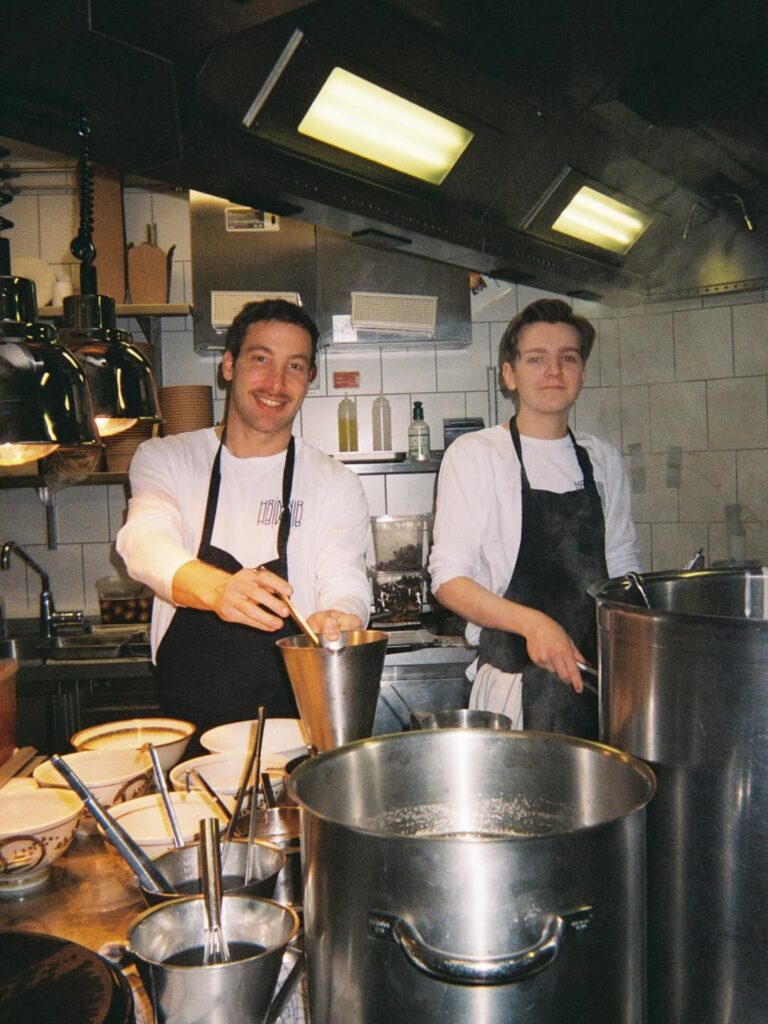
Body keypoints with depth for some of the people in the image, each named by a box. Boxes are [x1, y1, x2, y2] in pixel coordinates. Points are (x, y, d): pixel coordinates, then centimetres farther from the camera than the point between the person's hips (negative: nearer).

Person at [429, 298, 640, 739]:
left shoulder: (604, 459, 9)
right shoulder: (474, 454, -6)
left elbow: (622, 568, 15)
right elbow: (449, 578, -10)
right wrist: (531, 623, -24)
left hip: (598, 677, 4)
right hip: (516, 683, -4)